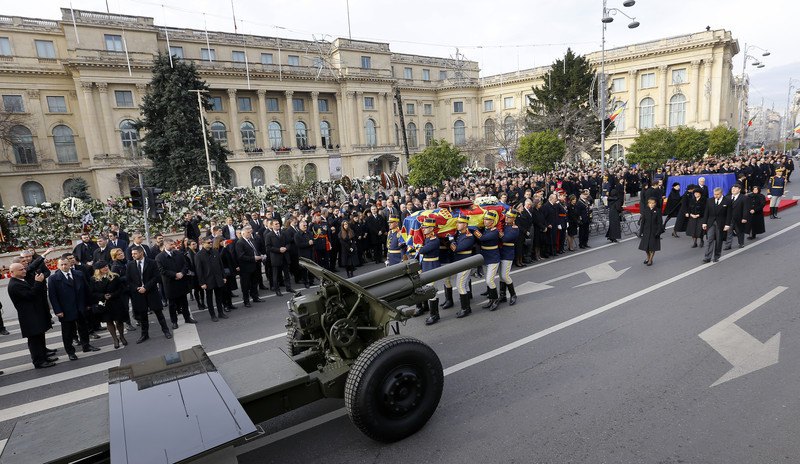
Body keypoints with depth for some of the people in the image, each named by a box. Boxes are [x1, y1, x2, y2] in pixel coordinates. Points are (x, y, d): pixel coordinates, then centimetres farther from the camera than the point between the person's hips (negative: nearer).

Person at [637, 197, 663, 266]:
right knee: (646, 245, 10)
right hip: (646, 230, 2)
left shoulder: (658, 211, -8)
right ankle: (648, 258, 32)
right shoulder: (645, 211, -3)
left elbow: (659, 222, -6)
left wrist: (658, 231, -12)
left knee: (653, 246, 6)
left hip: (654, 231, -2)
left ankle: (650, 260, 20)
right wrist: (641, 231, -2)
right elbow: (642, 222, 0)